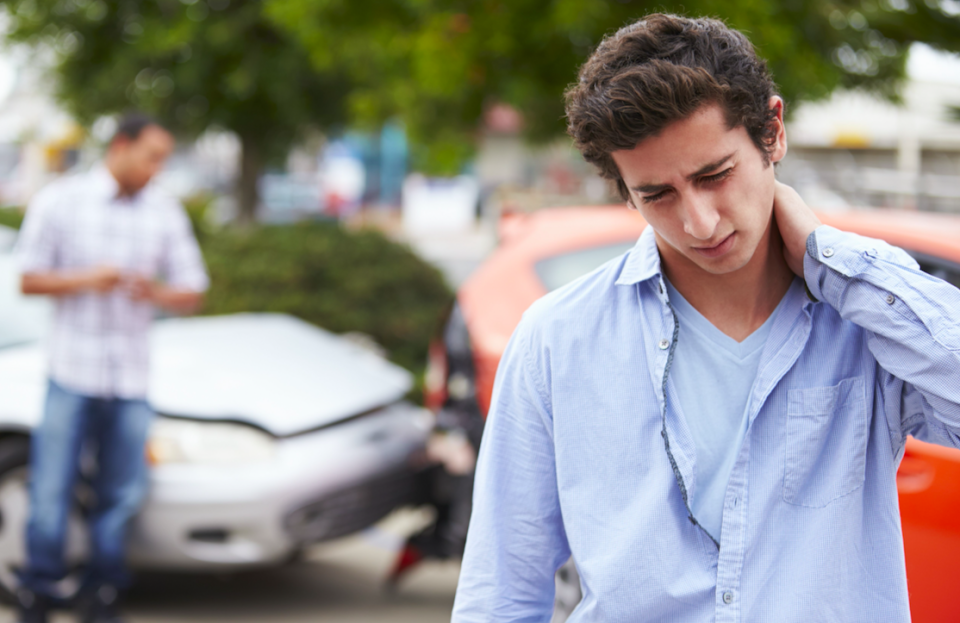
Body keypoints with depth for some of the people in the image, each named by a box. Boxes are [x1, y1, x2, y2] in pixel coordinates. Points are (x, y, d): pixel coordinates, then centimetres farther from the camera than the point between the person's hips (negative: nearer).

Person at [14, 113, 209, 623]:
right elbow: (29, 280, 1)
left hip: (131, 380, 2)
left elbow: (192, 294, 9)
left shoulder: (166, 213, 7)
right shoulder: (59, 200, 1)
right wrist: (86, 279, -16)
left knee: (122, 495, 3)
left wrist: (155, 292, -13)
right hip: (71, 371, -2)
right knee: (51, 492, -3)